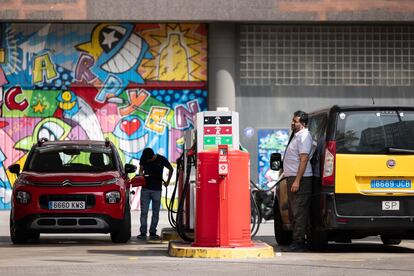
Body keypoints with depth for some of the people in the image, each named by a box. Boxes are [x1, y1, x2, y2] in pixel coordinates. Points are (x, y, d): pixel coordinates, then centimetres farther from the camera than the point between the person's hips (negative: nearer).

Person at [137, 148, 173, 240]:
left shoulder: (161, 159, -7)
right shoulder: (143, 159, -2)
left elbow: (170, 169, 8)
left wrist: (167, 181, 5)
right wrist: (141, 175, -9)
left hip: (157, 190, -1)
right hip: (145, 189, 1)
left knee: (155, 212, 2)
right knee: (144, 212, -4)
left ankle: (152, 232, 7)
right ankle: (143, 232, -3)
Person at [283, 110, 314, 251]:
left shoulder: (304, 136, -12)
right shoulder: (297, 135, 20)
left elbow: (304, 159, -20)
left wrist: (297, 180, -24)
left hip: (300, 179, -11)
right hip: (292, 177, 11)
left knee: (299, 212, -11)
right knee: (293, 212, 14)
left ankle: (298, 242, -12)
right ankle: (296, 241, 19)